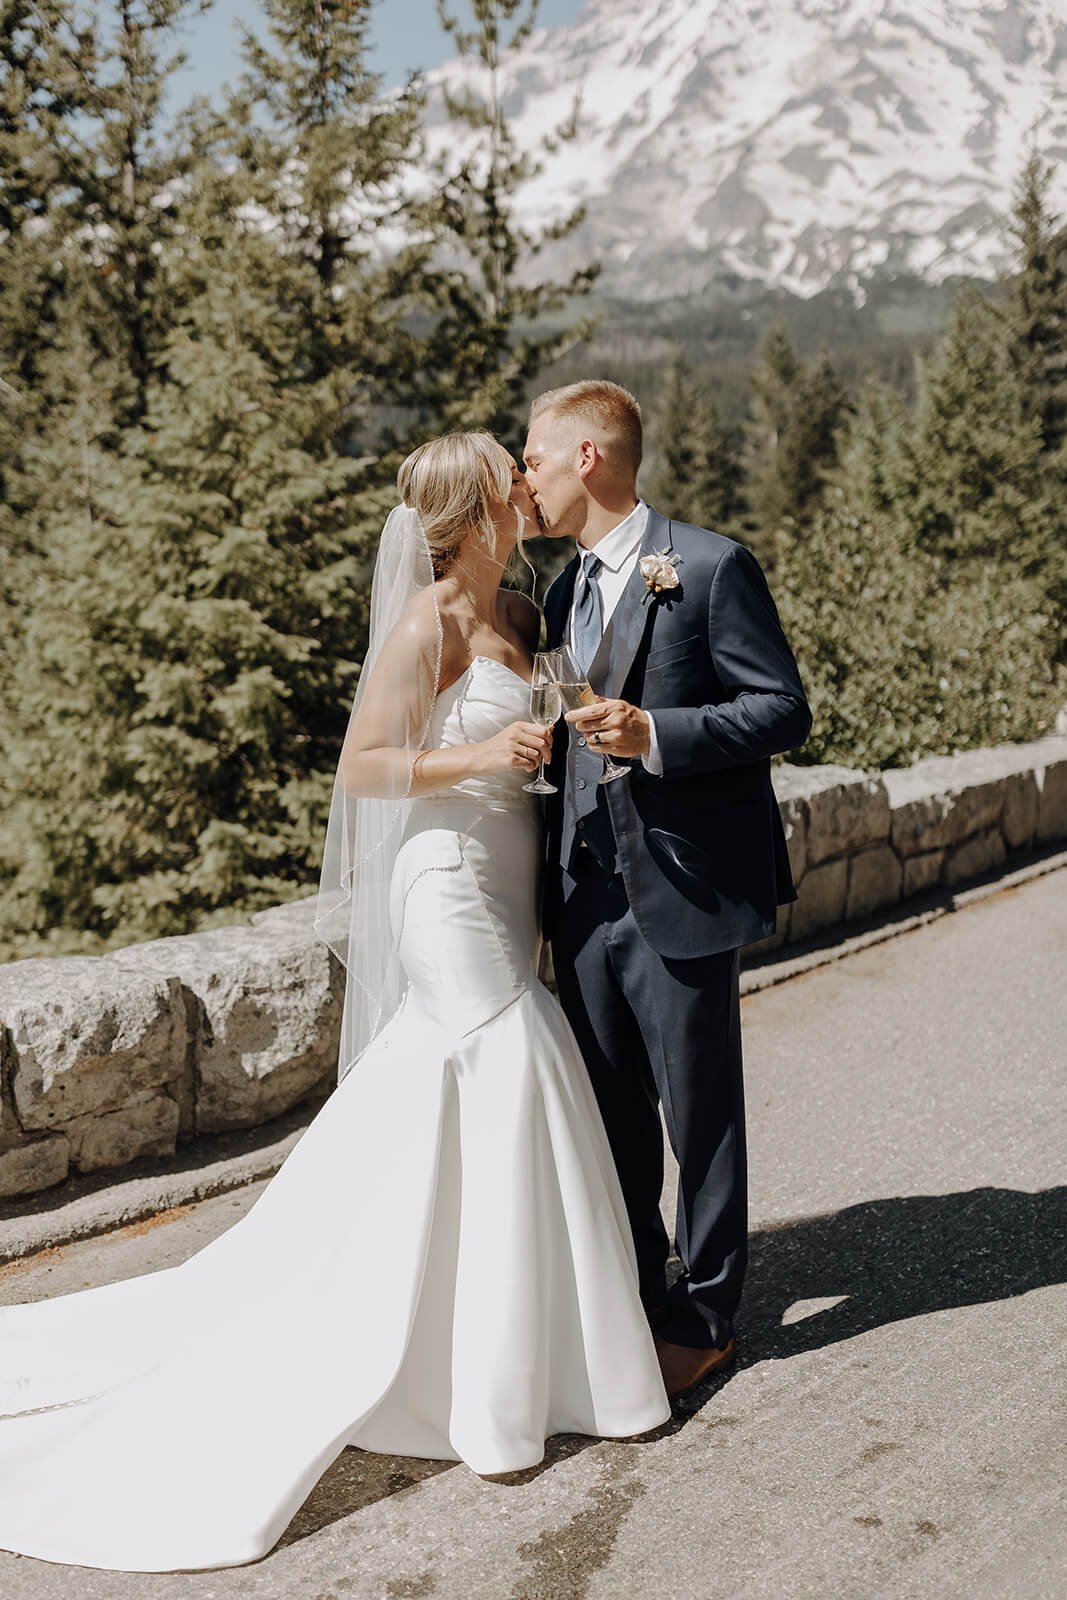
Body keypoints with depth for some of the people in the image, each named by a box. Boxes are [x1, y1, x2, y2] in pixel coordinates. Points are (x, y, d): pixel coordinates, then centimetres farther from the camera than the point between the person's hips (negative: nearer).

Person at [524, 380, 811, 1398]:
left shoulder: (710, 568, -9)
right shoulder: (568, 590, 15)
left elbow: (783, 711, -11)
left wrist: (654, 733, -23)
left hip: (681, 892, -7)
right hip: (587, 893, 7)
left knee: (699, 1113, 6)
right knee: (610, 1112, 16)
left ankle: (704, 1315, 22)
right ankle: (627, 1299, 32)